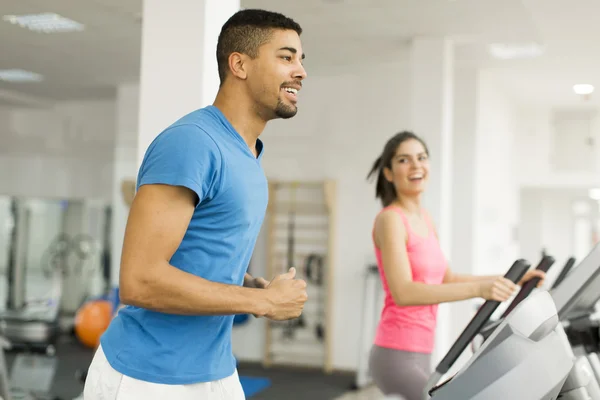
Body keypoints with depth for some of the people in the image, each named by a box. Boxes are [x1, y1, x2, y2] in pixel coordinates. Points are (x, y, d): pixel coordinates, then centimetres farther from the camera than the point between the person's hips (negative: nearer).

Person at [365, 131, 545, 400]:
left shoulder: (424, 218, 14)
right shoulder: (390, 219, -13)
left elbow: (446, 279, 20)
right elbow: (403, 292, -26)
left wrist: (509, 279, 11)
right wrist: (478, 289, -33)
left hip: (417, 357, 9)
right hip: (397, 357, -9)